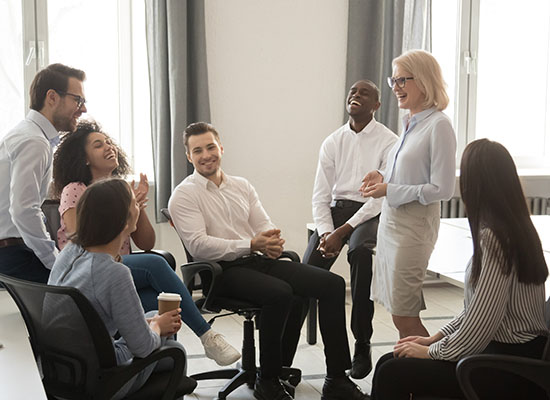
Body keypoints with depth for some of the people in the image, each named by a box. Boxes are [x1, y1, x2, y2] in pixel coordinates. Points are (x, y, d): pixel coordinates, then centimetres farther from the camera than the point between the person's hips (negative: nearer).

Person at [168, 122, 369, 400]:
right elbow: (198, 245, -13)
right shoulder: (184, 195, 0)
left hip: (261, 261, 7)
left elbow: (264, 225, 15)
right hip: (225, 270, -6)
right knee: (281, 293, -35)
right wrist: (251, 245, -18)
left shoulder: (242, 186, 21)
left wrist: (273, 242, -11)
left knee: (333, 284, -11)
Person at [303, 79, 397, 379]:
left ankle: (362, 346, -26)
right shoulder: (332, 142, 12)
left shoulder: (388, 142, -1)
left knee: (360, 250, -36)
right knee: (309, 265, -23)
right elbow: (320, 196, 9)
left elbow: (382, 195, -10)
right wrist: (326, 233, -10)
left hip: (370, 212, -4)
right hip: (336, 209, 4)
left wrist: (343, 231, -18)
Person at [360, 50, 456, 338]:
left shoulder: (438, 125, -14)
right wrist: (383, 177, 4)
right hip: (391, 219, 9)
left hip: (414, 225, -8)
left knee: (404, 317, -4)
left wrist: (389, 190, -17)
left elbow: (442, 189, -17)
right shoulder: (410, 123, 12)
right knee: (401, 316, 12)